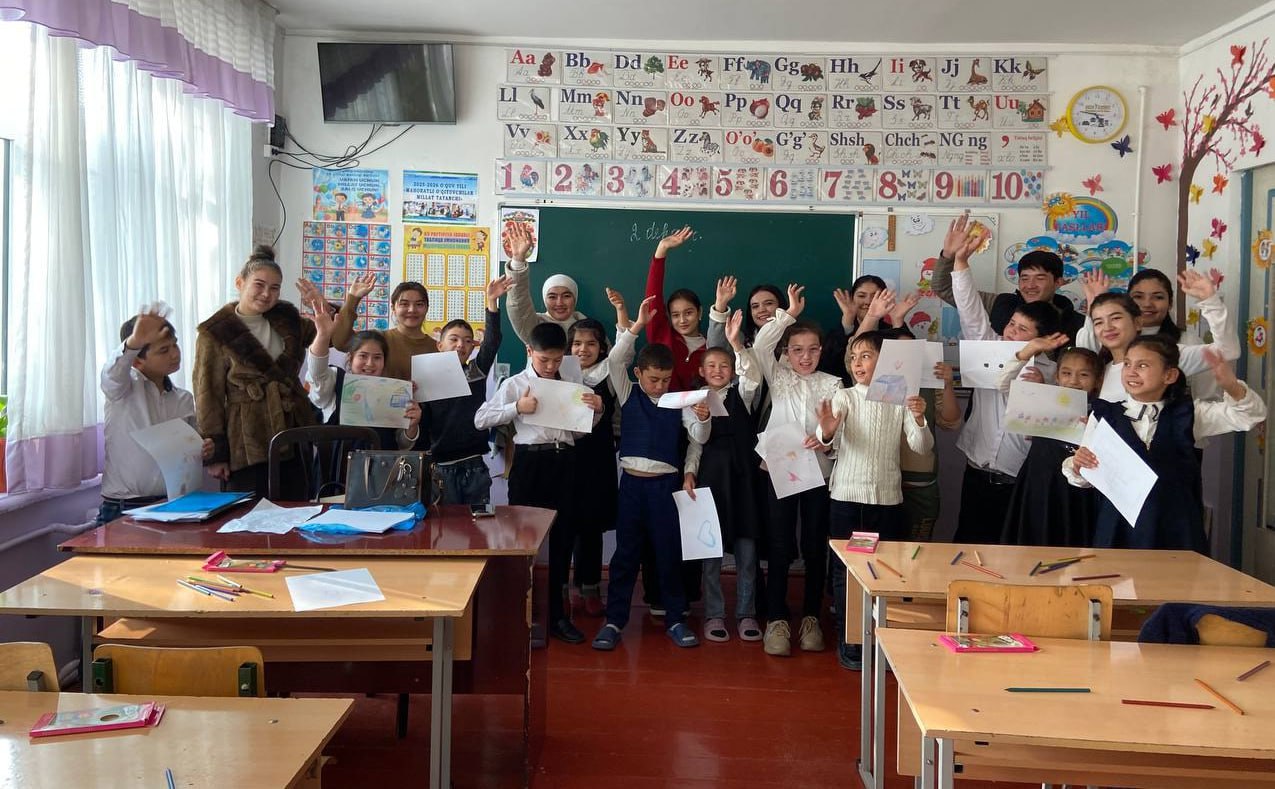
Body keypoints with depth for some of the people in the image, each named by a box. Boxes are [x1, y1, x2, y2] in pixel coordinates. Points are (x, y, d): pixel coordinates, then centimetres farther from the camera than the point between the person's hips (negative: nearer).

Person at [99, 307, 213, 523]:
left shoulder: (185, 399, 12)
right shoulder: (123, 390, -2)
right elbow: (112, 372, -26)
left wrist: (202, 453, -2)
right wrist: (134, 342, -47)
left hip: (172, 504, 4)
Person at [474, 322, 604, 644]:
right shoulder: (515, 384, 1)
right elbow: (480, 419, -5)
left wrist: (596, 412, 1)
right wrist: (517, 407, -14)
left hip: (564, 463, 4)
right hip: (530, 462, -4)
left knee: (563, 539, 9)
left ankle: (556, 614, 21)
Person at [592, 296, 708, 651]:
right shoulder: (627, 394, 3)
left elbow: (699, 436, -4)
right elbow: (616, 359, -10)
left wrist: (702, 418, -26)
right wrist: (637, 326, -16)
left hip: (666, 482, 0)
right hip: (632, 481, 0)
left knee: (669, 551, 6)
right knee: (625, 552, 5)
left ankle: (675, 619, 17)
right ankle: (614, 620, 12)